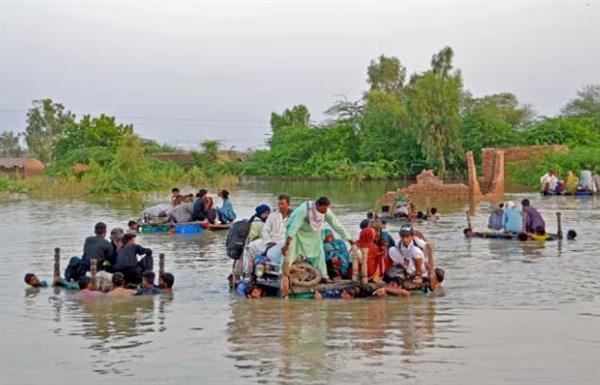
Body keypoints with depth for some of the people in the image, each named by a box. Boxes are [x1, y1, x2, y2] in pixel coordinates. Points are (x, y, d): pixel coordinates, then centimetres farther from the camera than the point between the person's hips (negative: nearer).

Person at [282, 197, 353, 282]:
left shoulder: (327, 212, -23)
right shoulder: (304, 209, -38)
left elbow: (337, 226, -15)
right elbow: (294, 226, -39)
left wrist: (350, 240, -14)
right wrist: (287, 244, -43)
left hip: (313, 233, 5)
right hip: (297, 230, -4)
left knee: (319, 252, -2)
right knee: (289, 251, -17)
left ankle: (323, 276, 6)